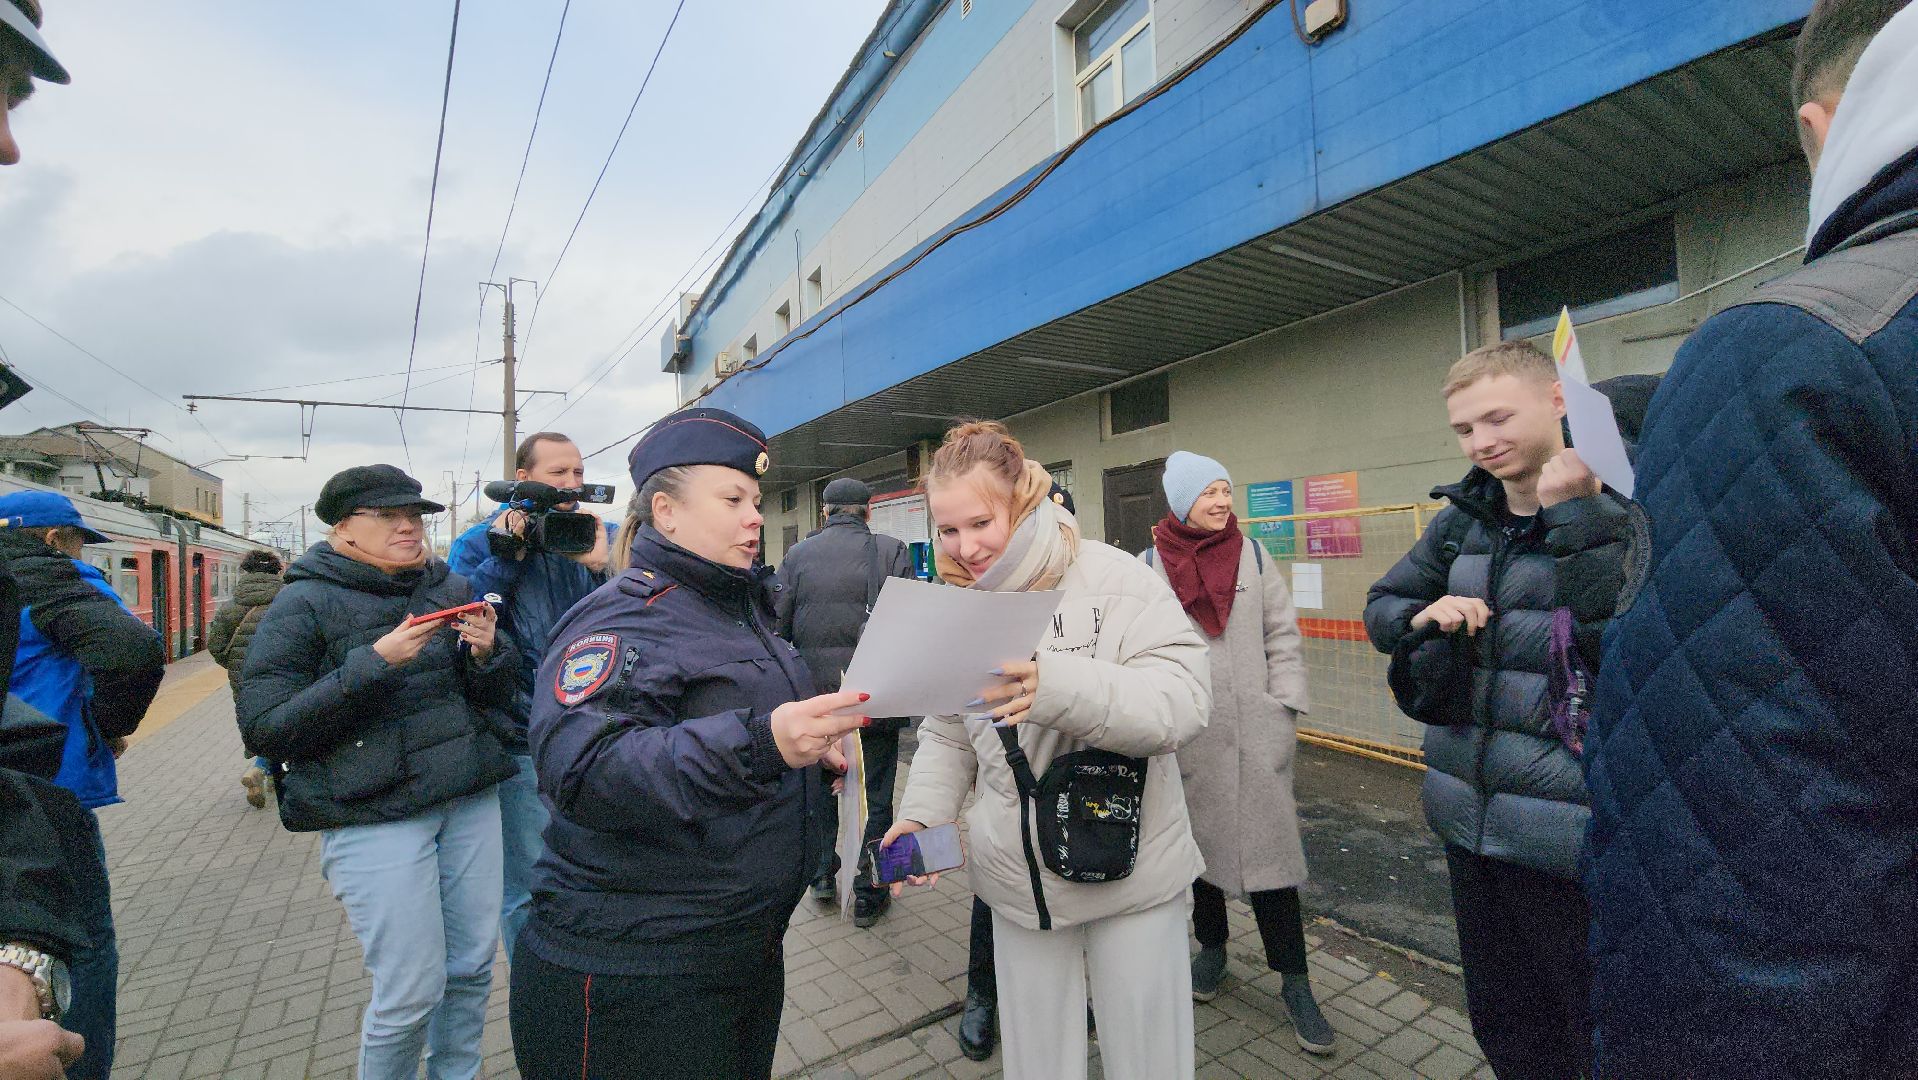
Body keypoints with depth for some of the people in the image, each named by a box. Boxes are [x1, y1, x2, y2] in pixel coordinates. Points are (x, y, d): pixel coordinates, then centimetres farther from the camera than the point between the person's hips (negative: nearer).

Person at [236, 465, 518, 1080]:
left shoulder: (450, 589, 9)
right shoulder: (304, 603, -3)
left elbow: (499, 695, 13)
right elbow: (264, 729, -10)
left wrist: (486, 651, -10)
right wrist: (375, 663, -20)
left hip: (469, 798, 4)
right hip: (373, 816, -4)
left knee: (474, 966, 12)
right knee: (413, 990, 0)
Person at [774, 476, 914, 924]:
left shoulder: (798, 554, -1)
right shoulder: (892, 550, -8)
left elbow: (779, 624, -2)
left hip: (815, 693, 2)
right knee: (876, 795, 12)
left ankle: (821, 874, 33)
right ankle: (868, 894, 22)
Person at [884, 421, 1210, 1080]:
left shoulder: (1115, 580, -15)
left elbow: (1183, 703, -26)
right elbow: (946, 737, 7)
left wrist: (1055, 686, -40)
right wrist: (921, 815, -9)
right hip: (1019, 883, 4)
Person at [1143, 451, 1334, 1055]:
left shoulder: (1254, 559, 3)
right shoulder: (1151, 566, -1)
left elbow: (1284, 639, 4)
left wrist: (1285, 711, -4)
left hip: (1253, 733, 0)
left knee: (1267, 845, 2)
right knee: (1197, 839, 14)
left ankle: (1294, 984, 18)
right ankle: (1211, 947, 36)